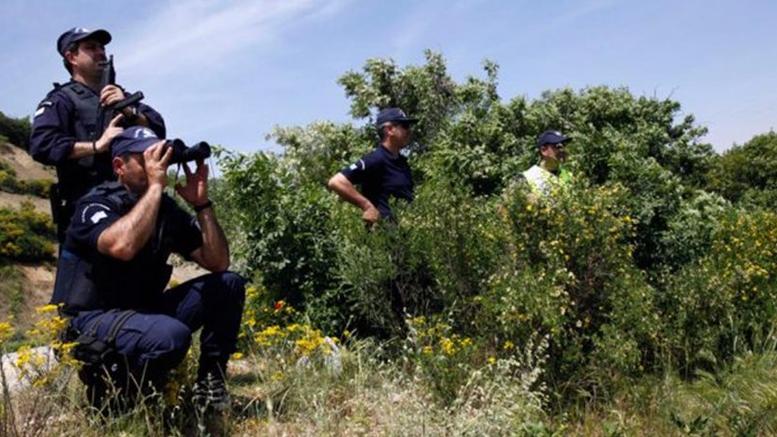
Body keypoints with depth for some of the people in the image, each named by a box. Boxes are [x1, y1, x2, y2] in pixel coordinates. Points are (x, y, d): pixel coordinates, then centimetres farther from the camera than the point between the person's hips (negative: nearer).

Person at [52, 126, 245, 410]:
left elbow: (218, 263, -2)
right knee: (172, 335, -35)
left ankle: (209, 380, 2)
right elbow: (122, 247, -38)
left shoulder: (168, 210, 3)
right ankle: (109, 392, -6)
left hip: (143, 311, 7)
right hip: (93, 320, -6)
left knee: (229, 284, -5)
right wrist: (155, 185, -28)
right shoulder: (97, 204, -13)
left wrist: (202, 203, -10)